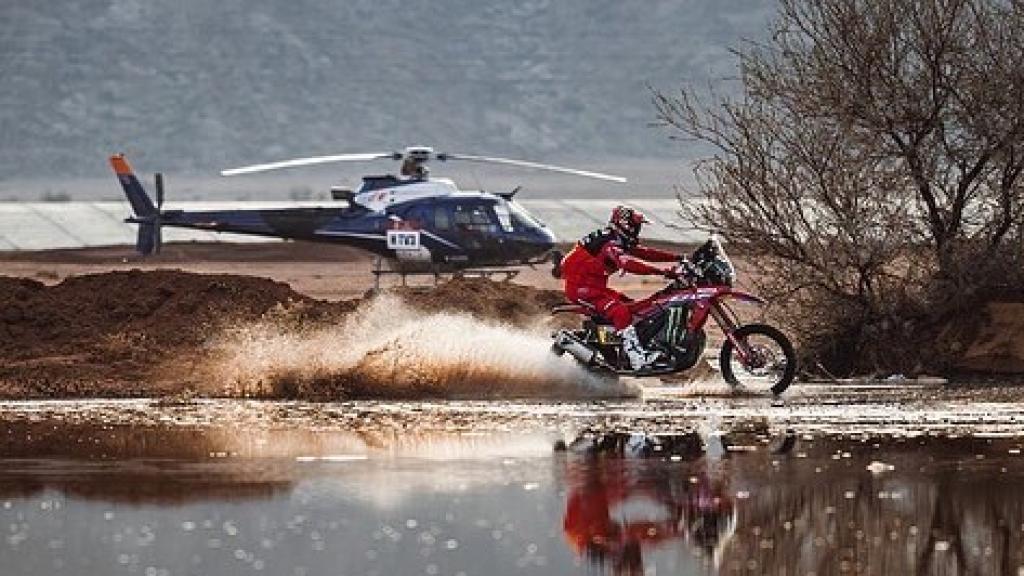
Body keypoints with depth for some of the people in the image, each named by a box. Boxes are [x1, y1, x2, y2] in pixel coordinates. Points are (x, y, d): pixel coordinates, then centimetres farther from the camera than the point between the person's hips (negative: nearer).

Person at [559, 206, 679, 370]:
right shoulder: (611, 244, -20)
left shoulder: (622, 243, 12)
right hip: (580, 287, -11)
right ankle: (638, 358, -34)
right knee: (620, 312, -26)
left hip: (595, 286, 11)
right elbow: (627, 263, -37)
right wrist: (662, 272, -44)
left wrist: (677, 258, 2)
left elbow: (644, 252, 12)